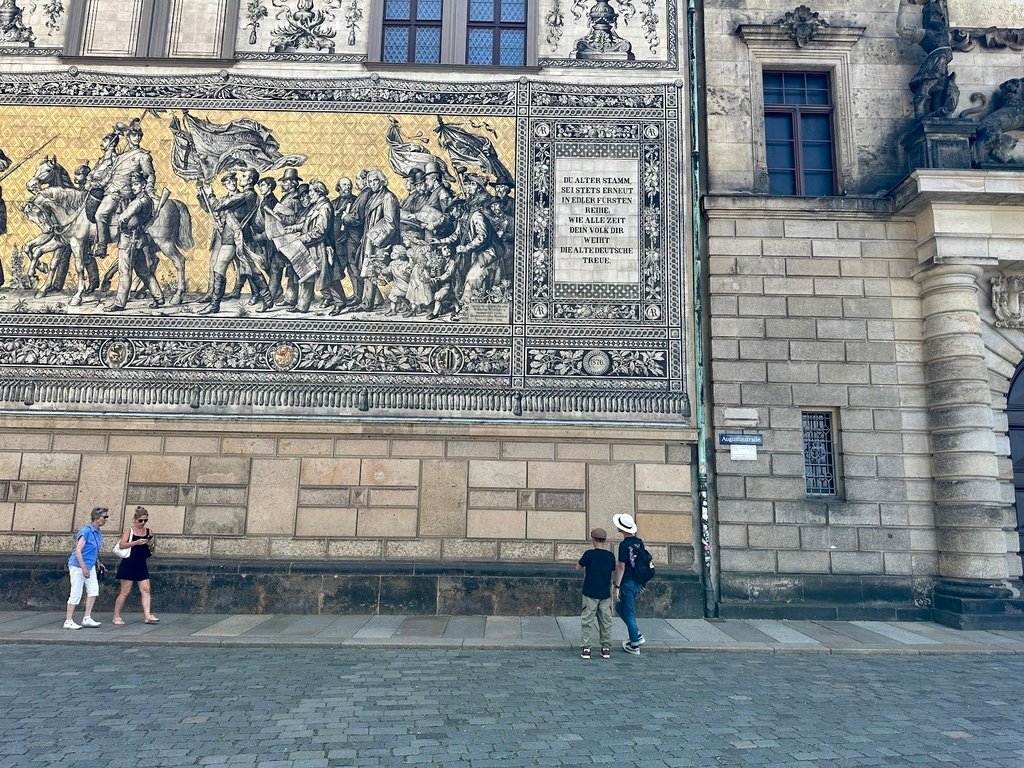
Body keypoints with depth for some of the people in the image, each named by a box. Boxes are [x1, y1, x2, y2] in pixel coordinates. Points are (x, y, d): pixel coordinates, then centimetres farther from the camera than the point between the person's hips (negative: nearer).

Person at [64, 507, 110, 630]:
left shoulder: (98, 532, 8)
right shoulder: (86, 531, -18)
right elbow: (78, 550, -22)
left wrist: (98, 563, 16)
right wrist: (84, 568, -26)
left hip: (90, 566, 8)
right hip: (78, 565, -8)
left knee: (93, 590, 3)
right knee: (76, 593, -3)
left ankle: (87, 618, 9)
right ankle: (68, 621, 8)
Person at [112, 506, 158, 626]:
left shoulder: (148, 532, 9)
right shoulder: (129, 530, -3)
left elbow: (151, 551, 15)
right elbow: (122, 544, -16)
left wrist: (151, 545, -8)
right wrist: (136, 542, -27)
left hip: (142, 565, 5)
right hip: (129, 564, -4)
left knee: (145, 590, -4)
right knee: (125, 591, 1)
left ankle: (148, 616, -7)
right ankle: (116, 616, 15)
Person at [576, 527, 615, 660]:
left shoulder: (589, 554, -10)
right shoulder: (610, 556, 1)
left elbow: (578, 568, 0)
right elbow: (611, 573, 9)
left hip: (590, 594, -4)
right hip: (605, 594, 4)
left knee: (587, 621, 3)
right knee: (606, 622, 11)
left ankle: (585, 649, 2)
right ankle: (606, 649, 15)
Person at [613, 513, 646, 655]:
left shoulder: (624, 545, -18)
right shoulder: (639, 541, 5)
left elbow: (621, 567, -19)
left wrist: (617, 586, -15)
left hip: (628, 583, -8)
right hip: (638, 582, 8)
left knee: (629, 614, 4)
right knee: (619, 607, 22)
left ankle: (634, 646, 12)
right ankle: (637, 636, 22)